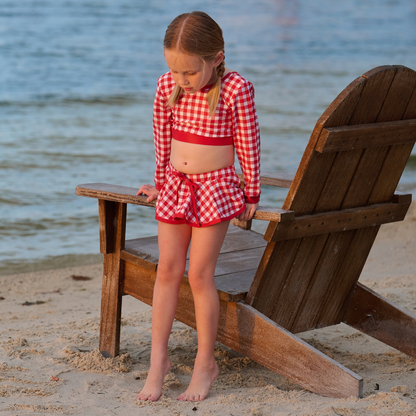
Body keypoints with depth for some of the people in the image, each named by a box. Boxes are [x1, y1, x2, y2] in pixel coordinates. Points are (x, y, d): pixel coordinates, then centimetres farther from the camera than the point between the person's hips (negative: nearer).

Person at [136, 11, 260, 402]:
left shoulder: (236, 89, -14)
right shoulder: (167, 86, -1)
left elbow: (248, 143, -6)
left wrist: (251, 194, -1)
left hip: (215, 187, -4)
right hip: (175, 186, 4)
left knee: (199, 275, -4)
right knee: (167, 271, 4)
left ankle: (205, 363, 9)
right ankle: (158, 359, 11)